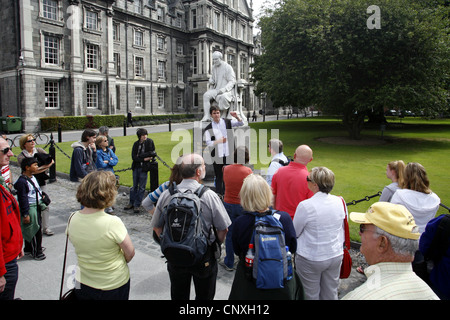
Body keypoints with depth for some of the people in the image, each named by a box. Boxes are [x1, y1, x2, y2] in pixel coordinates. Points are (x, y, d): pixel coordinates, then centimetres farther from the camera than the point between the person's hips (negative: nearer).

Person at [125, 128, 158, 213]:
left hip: (144, 168, -3)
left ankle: (137, 205, 12)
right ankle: (131, 203, 27)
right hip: (136, 167, 3)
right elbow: (133, 157, -4)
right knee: (134, 186, 14)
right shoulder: (136, 144, 4)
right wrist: (144, 159, -16)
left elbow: (152, 153, -11)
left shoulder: (150, 142, -4)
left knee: (141, 187, 2)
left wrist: (139, 156, -9)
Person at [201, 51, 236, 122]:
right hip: (216, 89, 6)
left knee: (223, 97, -38)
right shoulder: (214, 67, 15)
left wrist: (223, 89, -24)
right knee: (206, 95, -21)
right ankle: (206, 116, -25)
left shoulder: (228, 67, -4)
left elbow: (232, 81, -9)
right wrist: (211, 81, 2)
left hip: (226, 90, -6)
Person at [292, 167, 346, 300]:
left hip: (310, 259, -5)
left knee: (311, 295, 14)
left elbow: (295, 233, -9)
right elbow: (342, 229, 7)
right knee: (331, 293, 21)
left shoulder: (305, 206, -23)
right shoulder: (340, 201, -7)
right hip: (336, 256, 5)